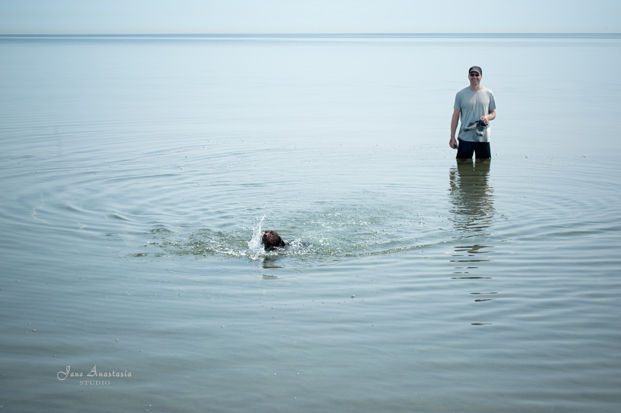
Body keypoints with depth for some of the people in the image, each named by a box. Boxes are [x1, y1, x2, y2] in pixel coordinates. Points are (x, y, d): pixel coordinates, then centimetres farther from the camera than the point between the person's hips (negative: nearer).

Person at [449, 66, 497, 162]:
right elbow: (455, 116, 3)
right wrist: (452, 138, -1)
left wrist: (487, 117, -11)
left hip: (483, 138, 1)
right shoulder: (461, 94, 2)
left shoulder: (488, 94, 7)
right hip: (465, 138, -1)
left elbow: (493, 113, 15)